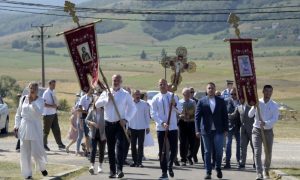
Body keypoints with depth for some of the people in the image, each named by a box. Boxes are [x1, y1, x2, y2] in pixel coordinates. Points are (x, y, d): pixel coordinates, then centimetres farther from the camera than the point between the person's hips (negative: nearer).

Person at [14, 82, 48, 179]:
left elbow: (39, 113, -20)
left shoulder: (40, 100, -3)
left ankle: (42, 167, 27)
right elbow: (18, 114, 12)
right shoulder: (23, 99, 4)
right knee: (25, 152, 3)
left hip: (35, 128, -2)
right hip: (24, 127, 2)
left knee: (37, 151, -3)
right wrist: (16, 125, 3)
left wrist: (32, 102, -25)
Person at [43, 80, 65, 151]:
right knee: (46, 130, 2)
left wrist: (56, 105, 4)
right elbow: (43, 103, -21)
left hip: (54, 113, 7)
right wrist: (52, 106, -25)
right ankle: (44, 145, 13)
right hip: (48, 114, -7)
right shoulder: (46, 93, -14)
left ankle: (60, 144, 11)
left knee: (56, 129, 8)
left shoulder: (53, 92, 10)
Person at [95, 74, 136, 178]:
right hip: (108, 124, 3)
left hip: (120, 123, -3)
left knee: (120, 146, -16)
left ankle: (119, 169, -22)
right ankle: (112, 171, 12)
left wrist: (126, 119, -11)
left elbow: (133, 108, 0)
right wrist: (107, 99, -13)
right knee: (110, 148, 6)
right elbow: (97, 104, -1)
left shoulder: (125, 94, 1)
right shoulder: (106, 93, 8)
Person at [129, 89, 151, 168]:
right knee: (133, 145, 5)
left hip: (141, 128, -1)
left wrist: (147, 126, 3)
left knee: (140, 145, -2)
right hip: (132, 127, 1)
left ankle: (139, 161, 1)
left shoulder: (144, 104, 0)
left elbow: (147, 115, 5)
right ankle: (134, 161, 14)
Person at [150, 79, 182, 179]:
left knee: (174, 149, -1)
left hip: (173, 127, 1)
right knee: (162, 151, 2)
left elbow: (180, 111, 4)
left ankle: (170, 166, 25)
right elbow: (153, 114, -5)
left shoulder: (173, 96, 5)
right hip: (161, 128, -1)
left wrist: (175, 105, -16)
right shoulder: (155, 99, 0)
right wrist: (162, 123, -18)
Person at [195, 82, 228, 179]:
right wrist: (198, 130, -7)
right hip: (206, 131, 0)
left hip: (218, 131, 0)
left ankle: (218, 169, 18)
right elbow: (197, 116, 0)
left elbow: (225, 116, 6)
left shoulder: (221, 101, 6)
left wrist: (225, 129, 1)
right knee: (207, 152, 4)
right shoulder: (202, 101, 3)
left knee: (219, 151, -3)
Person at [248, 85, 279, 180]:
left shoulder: (274, 105, -1)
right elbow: (250, 115, -7)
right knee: (257, 152, -12)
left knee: (268, 153, 8)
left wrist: (265, 123, -28)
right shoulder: (257, 102, -1)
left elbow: (275, 119, -11)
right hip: (257, 130, -1)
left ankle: (266, 171, 28)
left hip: (268, 131, 1)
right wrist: (254, 107, -25)